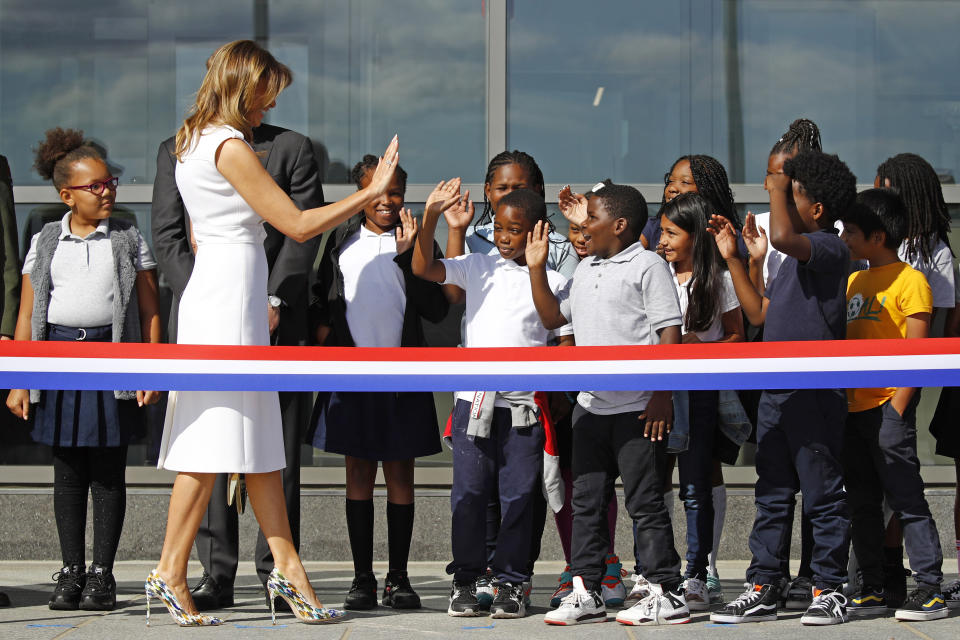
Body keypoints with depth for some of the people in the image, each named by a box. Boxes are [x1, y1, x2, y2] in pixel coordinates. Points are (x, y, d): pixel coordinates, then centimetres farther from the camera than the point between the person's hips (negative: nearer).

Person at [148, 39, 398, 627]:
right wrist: (371, 193, -8)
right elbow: (298, 224, -15)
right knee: (213, 445, -6)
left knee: (260, 443, 9)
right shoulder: (230, 146, -14)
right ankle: (171, 573, -2)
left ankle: (287, 568, 10)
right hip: (229, 302, -10)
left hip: (227, 301, 10)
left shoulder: (196, 140, 16)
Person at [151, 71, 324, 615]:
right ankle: (217, 574, 4)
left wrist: (275, 300, -10)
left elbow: (303, 232, 2)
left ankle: (277, 572, 5)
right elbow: (168, 236, 6)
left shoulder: (292, 148, 9)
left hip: (275, 320, -1)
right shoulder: (176, 152, 13)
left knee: (279, 452, -1)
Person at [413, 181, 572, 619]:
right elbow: (423, 268, -3)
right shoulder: (478, 267, 8)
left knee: (518, 496, 2)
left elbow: (565, 342, 7)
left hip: (525, 406, -1)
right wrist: (430, 217, -16)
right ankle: (466, 580, 13)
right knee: (468, 493, 2)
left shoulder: (553, 282, 4)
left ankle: (510, 583, 12)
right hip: (474, 399, 1)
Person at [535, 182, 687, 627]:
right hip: (591, 406, 8)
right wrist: (536, 269, 12)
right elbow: (553, 316, 23)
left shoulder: (647, 265, -6)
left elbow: (670, 333, -10)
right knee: (586, 501, 9)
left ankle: (667, 595, 2)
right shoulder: (585, 270, 17)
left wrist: (662, 394, -16)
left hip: (638, 409, -8)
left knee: (645, 503, -4)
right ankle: (586, 593, 16)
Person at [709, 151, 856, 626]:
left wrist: (778, 189, -14)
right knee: (772, 495, 10)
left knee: (822, 495, -1)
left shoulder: (829, 248, -11)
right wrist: (731, 258, 22)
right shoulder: (796, 258, 19)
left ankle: (830, 590, 6)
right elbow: (759, 313, 22)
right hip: (775, 392, 9)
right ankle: (762, 590, 14)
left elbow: (781, 236, -32)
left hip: (814, 394, -9)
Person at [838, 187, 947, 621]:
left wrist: (898, 407, -16)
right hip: (853, 407, 8)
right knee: (862, 504, 10)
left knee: (907, 500, -7)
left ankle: (930, 590, -5)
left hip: (888, 408, -8)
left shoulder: (909, 280, -6)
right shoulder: (852, 282, 17)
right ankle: (871, 589, 15)